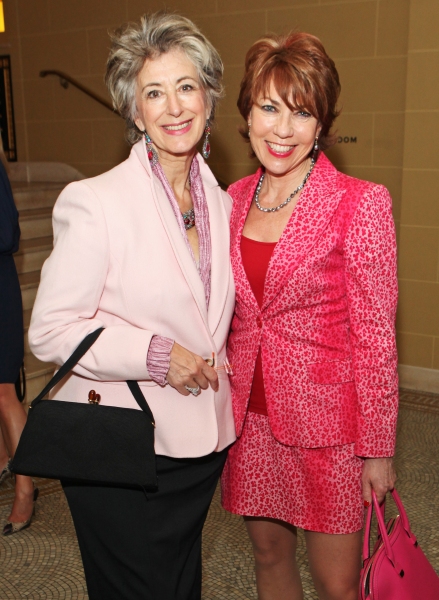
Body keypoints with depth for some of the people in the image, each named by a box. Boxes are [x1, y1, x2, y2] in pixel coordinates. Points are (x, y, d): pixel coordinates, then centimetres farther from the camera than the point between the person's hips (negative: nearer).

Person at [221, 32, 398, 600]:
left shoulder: (360, 203, -13)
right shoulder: (235, 199, 3)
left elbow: (375, 334, -11)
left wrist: (377, 447, -8)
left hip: (325, 420, -4)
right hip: (249, 416, 5)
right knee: (268, 552, 21)